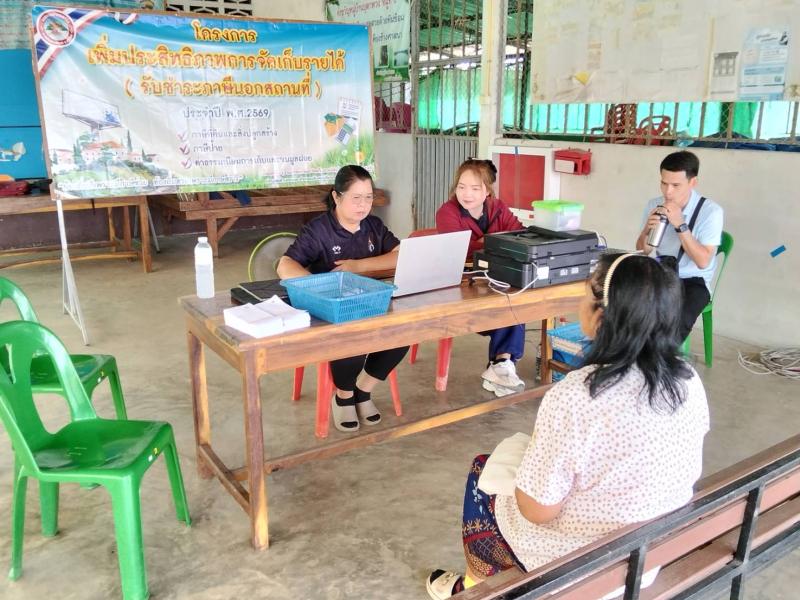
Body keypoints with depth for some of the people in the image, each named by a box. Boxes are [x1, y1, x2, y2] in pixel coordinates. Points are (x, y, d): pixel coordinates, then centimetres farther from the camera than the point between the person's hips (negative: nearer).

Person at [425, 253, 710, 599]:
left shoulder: (574, 397, -32)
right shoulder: (689, 381, -12)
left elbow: (537, 510, -23)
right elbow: (687, 474, 5)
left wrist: (537, 446, -3)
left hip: (580, 564, -6)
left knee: (483, 473, 19)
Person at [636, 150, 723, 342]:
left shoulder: (711, 211, -12)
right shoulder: (654, 205, 2)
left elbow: (703, 261, -18)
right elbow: (642, 252, 8)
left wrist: (680, 225, -27)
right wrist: (647, 230, -15)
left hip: (693, 282, -4)